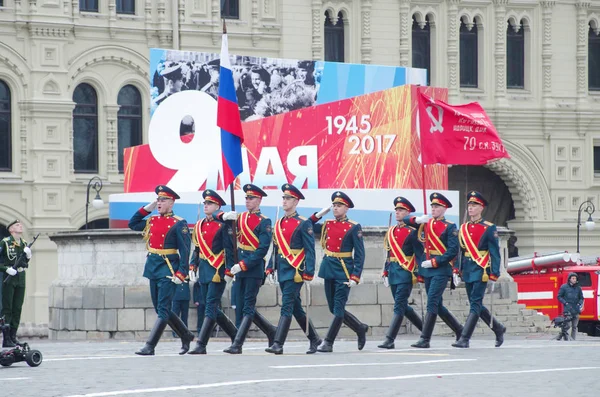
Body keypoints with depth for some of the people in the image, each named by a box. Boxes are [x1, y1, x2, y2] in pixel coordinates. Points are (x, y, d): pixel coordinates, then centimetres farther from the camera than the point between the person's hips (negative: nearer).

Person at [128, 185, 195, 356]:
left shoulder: (179, 224, -8)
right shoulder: (152, 220, 11)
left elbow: (185, 251, -11)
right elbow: (132, 224, 25)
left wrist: (181, 274, -19)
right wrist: (146, 208, 13)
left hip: (168, 269, -8)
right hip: (153, 268, 8)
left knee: (163, 309, -7)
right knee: (162, 309, 12)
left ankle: (150, 346, -10)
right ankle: (186, 336, 27)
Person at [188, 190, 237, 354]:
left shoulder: (223, 225, -6)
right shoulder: (199, 225, 14)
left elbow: (229, 249, -10)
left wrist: (229, 270, -16)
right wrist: (193, 266, 10)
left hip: (217, 270, -8)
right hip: (203, 270, 8)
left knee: (211, 307, -10)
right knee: (212, 307, 10)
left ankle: (201, 345, -13)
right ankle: (235, 335, 25)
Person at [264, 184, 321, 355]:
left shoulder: (303, 224, -7)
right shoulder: (279, 224, 13)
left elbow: (310, 250, -9)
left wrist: (309, 273, -15)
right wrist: (270, 269, 10)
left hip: (296, 270, -8)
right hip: (282, 270, 8)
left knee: (287, 306, -11)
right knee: (296, 307, 12)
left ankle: (278, 344, -14)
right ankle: (314, 339, 24)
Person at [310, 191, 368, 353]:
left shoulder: (353, 227, -5)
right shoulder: (327, 225, 10)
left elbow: (360, 254, -7)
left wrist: (355, 277, -15)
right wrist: (318, 215, 6)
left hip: (343, 271, -6)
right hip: (328, 269, 6)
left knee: (338, 309, -6)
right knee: (334, 309, 11)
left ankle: (328, 343, -3)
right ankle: (360, 329, 28)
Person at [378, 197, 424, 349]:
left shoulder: (412, 232, -6)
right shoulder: (391, 231, 15)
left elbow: (419, 254, -8)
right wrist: (386, 273, 17)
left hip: (406, 273, -8)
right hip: (393, 272, 8)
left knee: (399, 306, -10)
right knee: (402, 306, 12)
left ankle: (389, 340, -13)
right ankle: (425, 329, 27)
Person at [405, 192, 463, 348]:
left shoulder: (450, 227, -5)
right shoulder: (426, 223, 12)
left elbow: (453, 251, -12)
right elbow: (406, 220, 19)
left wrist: (434, 262, -17)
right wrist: (417, 219, -2)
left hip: (441, 270, -7)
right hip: (427, 270, 7)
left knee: (432, 303, -13)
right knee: (438, 306, 12)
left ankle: (425, 339, -13)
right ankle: (460, 331, 27)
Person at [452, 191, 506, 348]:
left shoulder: (489, 228, -4)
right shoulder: (463, 228, 12)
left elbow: (495, 252, -6)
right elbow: (459, 251, 16)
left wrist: (494, 274, -12)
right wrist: (456, 270, 7)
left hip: (481, 270, -7)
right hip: (467, 270, 7)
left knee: (475, 304, -10)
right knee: (476, 305, 12)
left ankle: (464, 338, -14)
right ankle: (498, 329, 29)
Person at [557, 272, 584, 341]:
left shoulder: (578, 288, 12)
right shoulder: (564, 287, 2)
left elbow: (581, 298, 21)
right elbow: (559, 297, 5)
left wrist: (579, 304, 2)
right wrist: (565, 303, -7)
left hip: (576, 310, 4)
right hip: (568, 309, -4)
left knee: (574, 327, 4)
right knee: (567, 325, -14)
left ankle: (573, 339, 8)